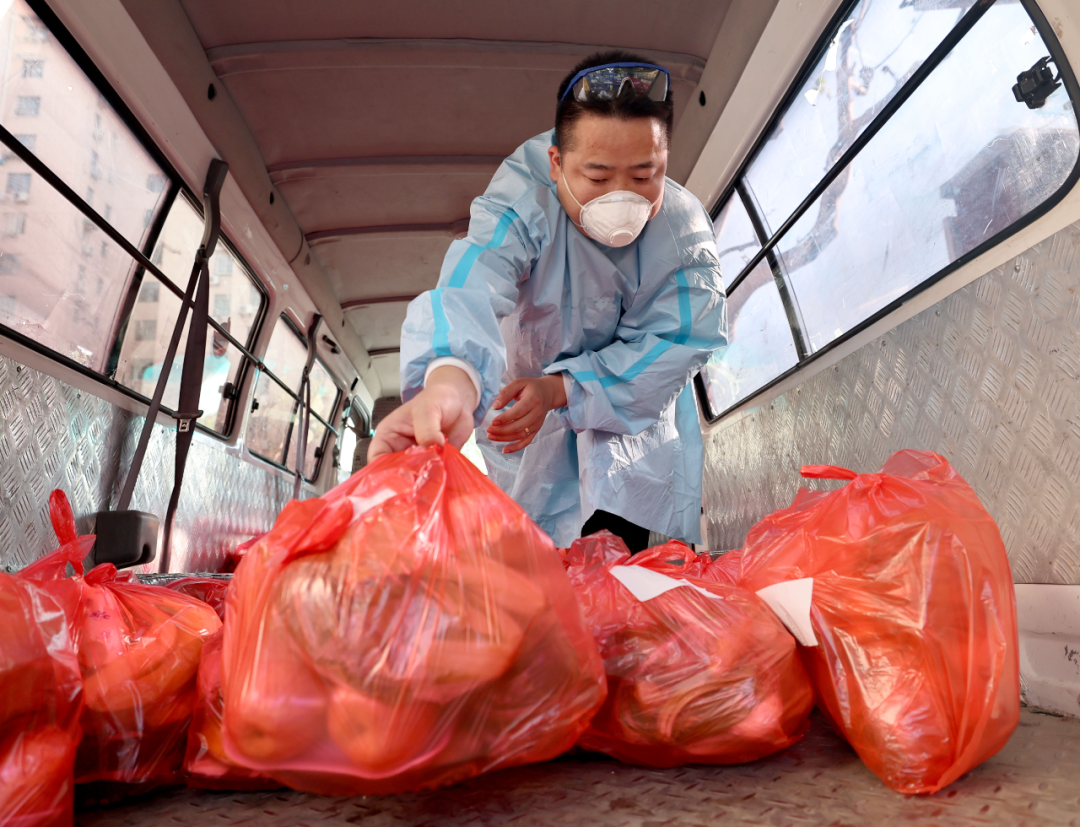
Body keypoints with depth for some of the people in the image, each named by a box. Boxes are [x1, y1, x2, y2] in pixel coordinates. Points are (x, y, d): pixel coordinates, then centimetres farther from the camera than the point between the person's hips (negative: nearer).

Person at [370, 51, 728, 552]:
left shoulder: (684, 227, -22)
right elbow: (474, 287, -53)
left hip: (632, 412, 2)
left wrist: (562, 389, -37)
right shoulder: (522, 202, -32)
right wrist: (450, 384, -78)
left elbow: (678, 341, -23)